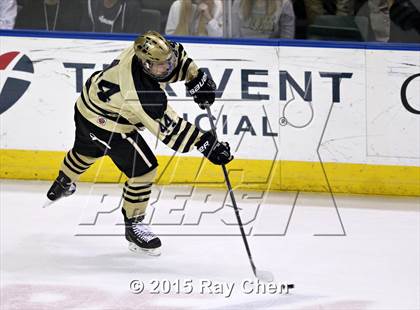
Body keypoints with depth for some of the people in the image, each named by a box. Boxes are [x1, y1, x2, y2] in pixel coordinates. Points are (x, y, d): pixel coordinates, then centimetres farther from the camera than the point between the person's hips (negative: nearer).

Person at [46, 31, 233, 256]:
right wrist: (206, 144, -35)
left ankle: (63, 183, 66)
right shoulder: (146, 95, -42)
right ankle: (133, 226, 13)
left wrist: (195, 77, -7)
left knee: (88, 150, 37)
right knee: (143, 169, -6)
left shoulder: (147, 50, -22)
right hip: (105, 124, -9)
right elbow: (170, 129, -35)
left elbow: (176, 53, 1)